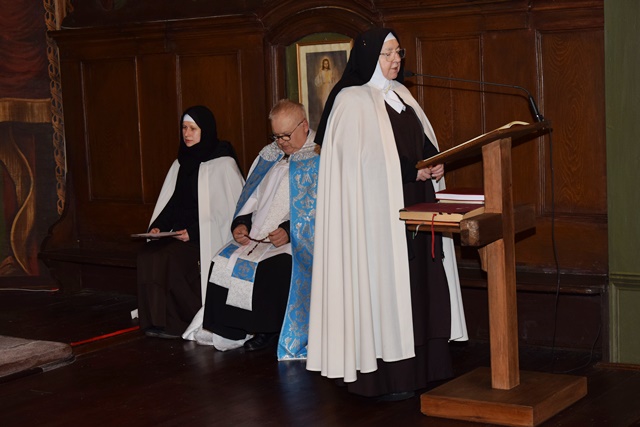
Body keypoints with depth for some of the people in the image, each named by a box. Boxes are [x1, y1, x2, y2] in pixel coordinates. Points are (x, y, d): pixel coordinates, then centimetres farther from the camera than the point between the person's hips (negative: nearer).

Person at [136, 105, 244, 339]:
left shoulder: (223, 164, -4)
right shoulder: (182, 162, 18)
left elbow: (229, 209, -10)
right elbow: (171, 203, 17)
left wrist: (193, 232, -18)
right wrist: (158, 225, -3)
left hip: (209, 236, -6)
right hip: (182, 232, 6)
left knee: (170, 257, -30)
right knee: (147, 253, -22)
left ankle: (177, 322, -14)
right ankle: (157, 320, -16)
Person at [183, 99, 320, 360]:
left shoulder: (320, 159, -2)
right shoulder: (269, 155, 20)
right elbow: (251, 196, 23)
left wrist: (289, 231, -22)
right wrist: (242, 222, 4)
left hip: (299, 241, -7)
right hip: (258, 238, 7)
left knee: (269, 267, -33)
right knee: (223, 262, -16)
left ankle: (267, 330, -13)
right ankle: (229, 331, -10)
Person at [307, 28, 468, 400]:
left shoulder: (402, 96, 17)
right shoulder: (352, 101, -7)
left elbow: (424, 143, 20)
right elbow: (360, 159, -15)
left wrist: (436, 164, -2)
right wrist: (414, 172, -15)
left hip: (414, 205, 8)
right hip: (377, 210, -8)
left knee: (420, 281, 6)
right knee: (384, 283, -7)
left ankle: (422, 365, 12)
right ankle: (386, 376, -2)